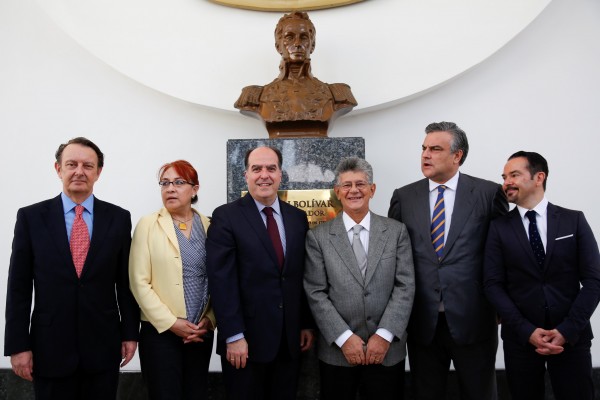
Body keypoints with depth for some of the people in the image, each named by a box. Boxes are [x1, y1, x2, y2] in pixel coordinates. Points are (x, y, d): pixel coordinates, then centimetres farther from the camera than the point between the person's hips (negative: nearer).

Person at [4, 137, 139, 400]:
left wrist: (130, 333, 3)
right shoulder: (31, 217, -1)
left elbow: (125, 281, 5)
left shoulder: (119, 218, 2)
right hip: (49, 346, -1)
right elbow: (19, 286, -1)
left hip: (103, 346, 1)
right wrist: (18, 345, -4)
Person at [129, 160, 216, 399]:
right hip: (161, 331, -3)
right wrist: (171, 322, -12)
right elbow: (139, 282, -7)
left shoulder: (209, 226, 4)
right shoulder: (148, 224, -3)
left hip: (202, 332, 3)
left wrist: (210, 319, -5)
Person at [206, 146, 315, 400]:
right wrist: (234, 336, -16)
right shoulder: (226, 217, -7)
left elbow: (303, 277, 11)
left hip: (290, 339, 4)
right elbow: (222, 281, -12)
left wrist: (307, 324, 10)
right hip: (246, 340, -4)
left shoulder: (298, 218, 8)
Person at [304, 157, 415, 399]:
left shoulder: (396, 231, 3)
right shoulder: (318, 237, 0)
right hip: (336, 351, 0)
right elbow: (316, 294, -4)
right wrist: (344, 337, -11)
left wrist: (385, 335, -10)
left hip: (387, 349, 1)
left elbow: (405, 287, -2)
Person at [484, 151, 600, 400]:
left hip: (572, 337, 0)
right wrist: (526, 331, -13)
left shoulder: (574, 221, 1)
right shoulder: (500, 228, 2)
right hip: (520, 338, 1)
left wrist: (567, 330, -12)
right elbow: (493, 285, -3)